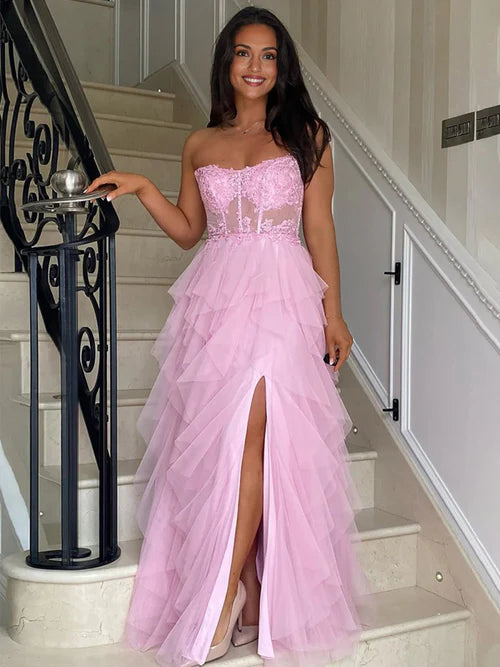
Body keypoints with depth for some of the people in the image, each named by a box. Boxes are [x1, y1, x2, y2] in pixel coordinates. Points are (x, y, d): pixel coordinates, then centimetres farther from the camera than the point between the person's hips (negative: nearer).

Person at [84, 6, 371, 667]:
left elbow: (320, 229, 6)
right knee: (214, 443, -1)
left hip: (281, 298, -3)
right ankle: (252, 597, 10)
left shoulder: (306, 136, 8)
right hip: (214, 299, 3)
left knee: (248, 434, -15)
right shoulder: (200, 144, 15)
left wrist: (332, 313, 1)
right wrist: (142, 188, 3)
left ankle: (225, 596, -5)